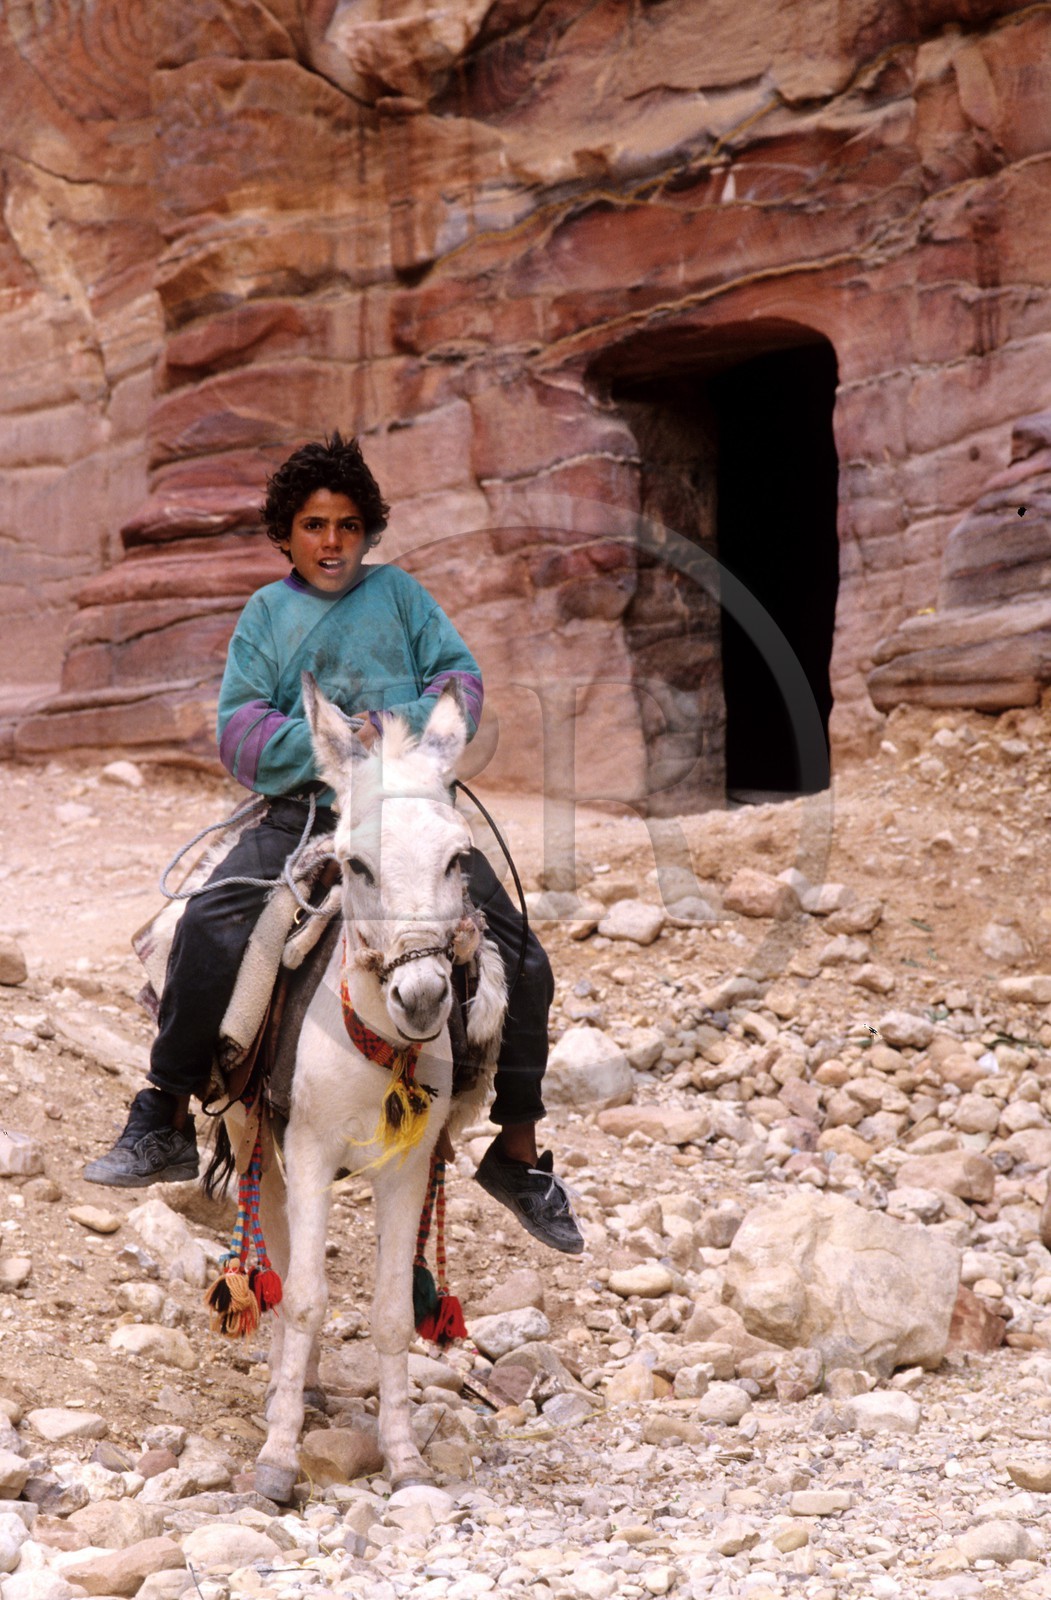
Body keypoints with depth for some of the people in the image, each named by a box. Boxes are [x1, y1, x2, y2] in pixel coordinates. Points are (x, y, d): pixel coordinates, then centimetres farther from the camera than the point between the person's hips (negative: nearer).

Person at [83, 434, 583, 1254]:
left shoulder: (400, 593, 14)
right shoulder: (267, 613, 12)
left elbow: (462, 681, 3)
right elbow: (240, 733, 2)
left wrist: (395, 728, -16)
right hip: (303, 816, -1)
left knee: (522, 961, -7)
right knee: (209, 927, -26)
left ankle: (519, 1153, 9)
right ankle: (164, 1124, -15)